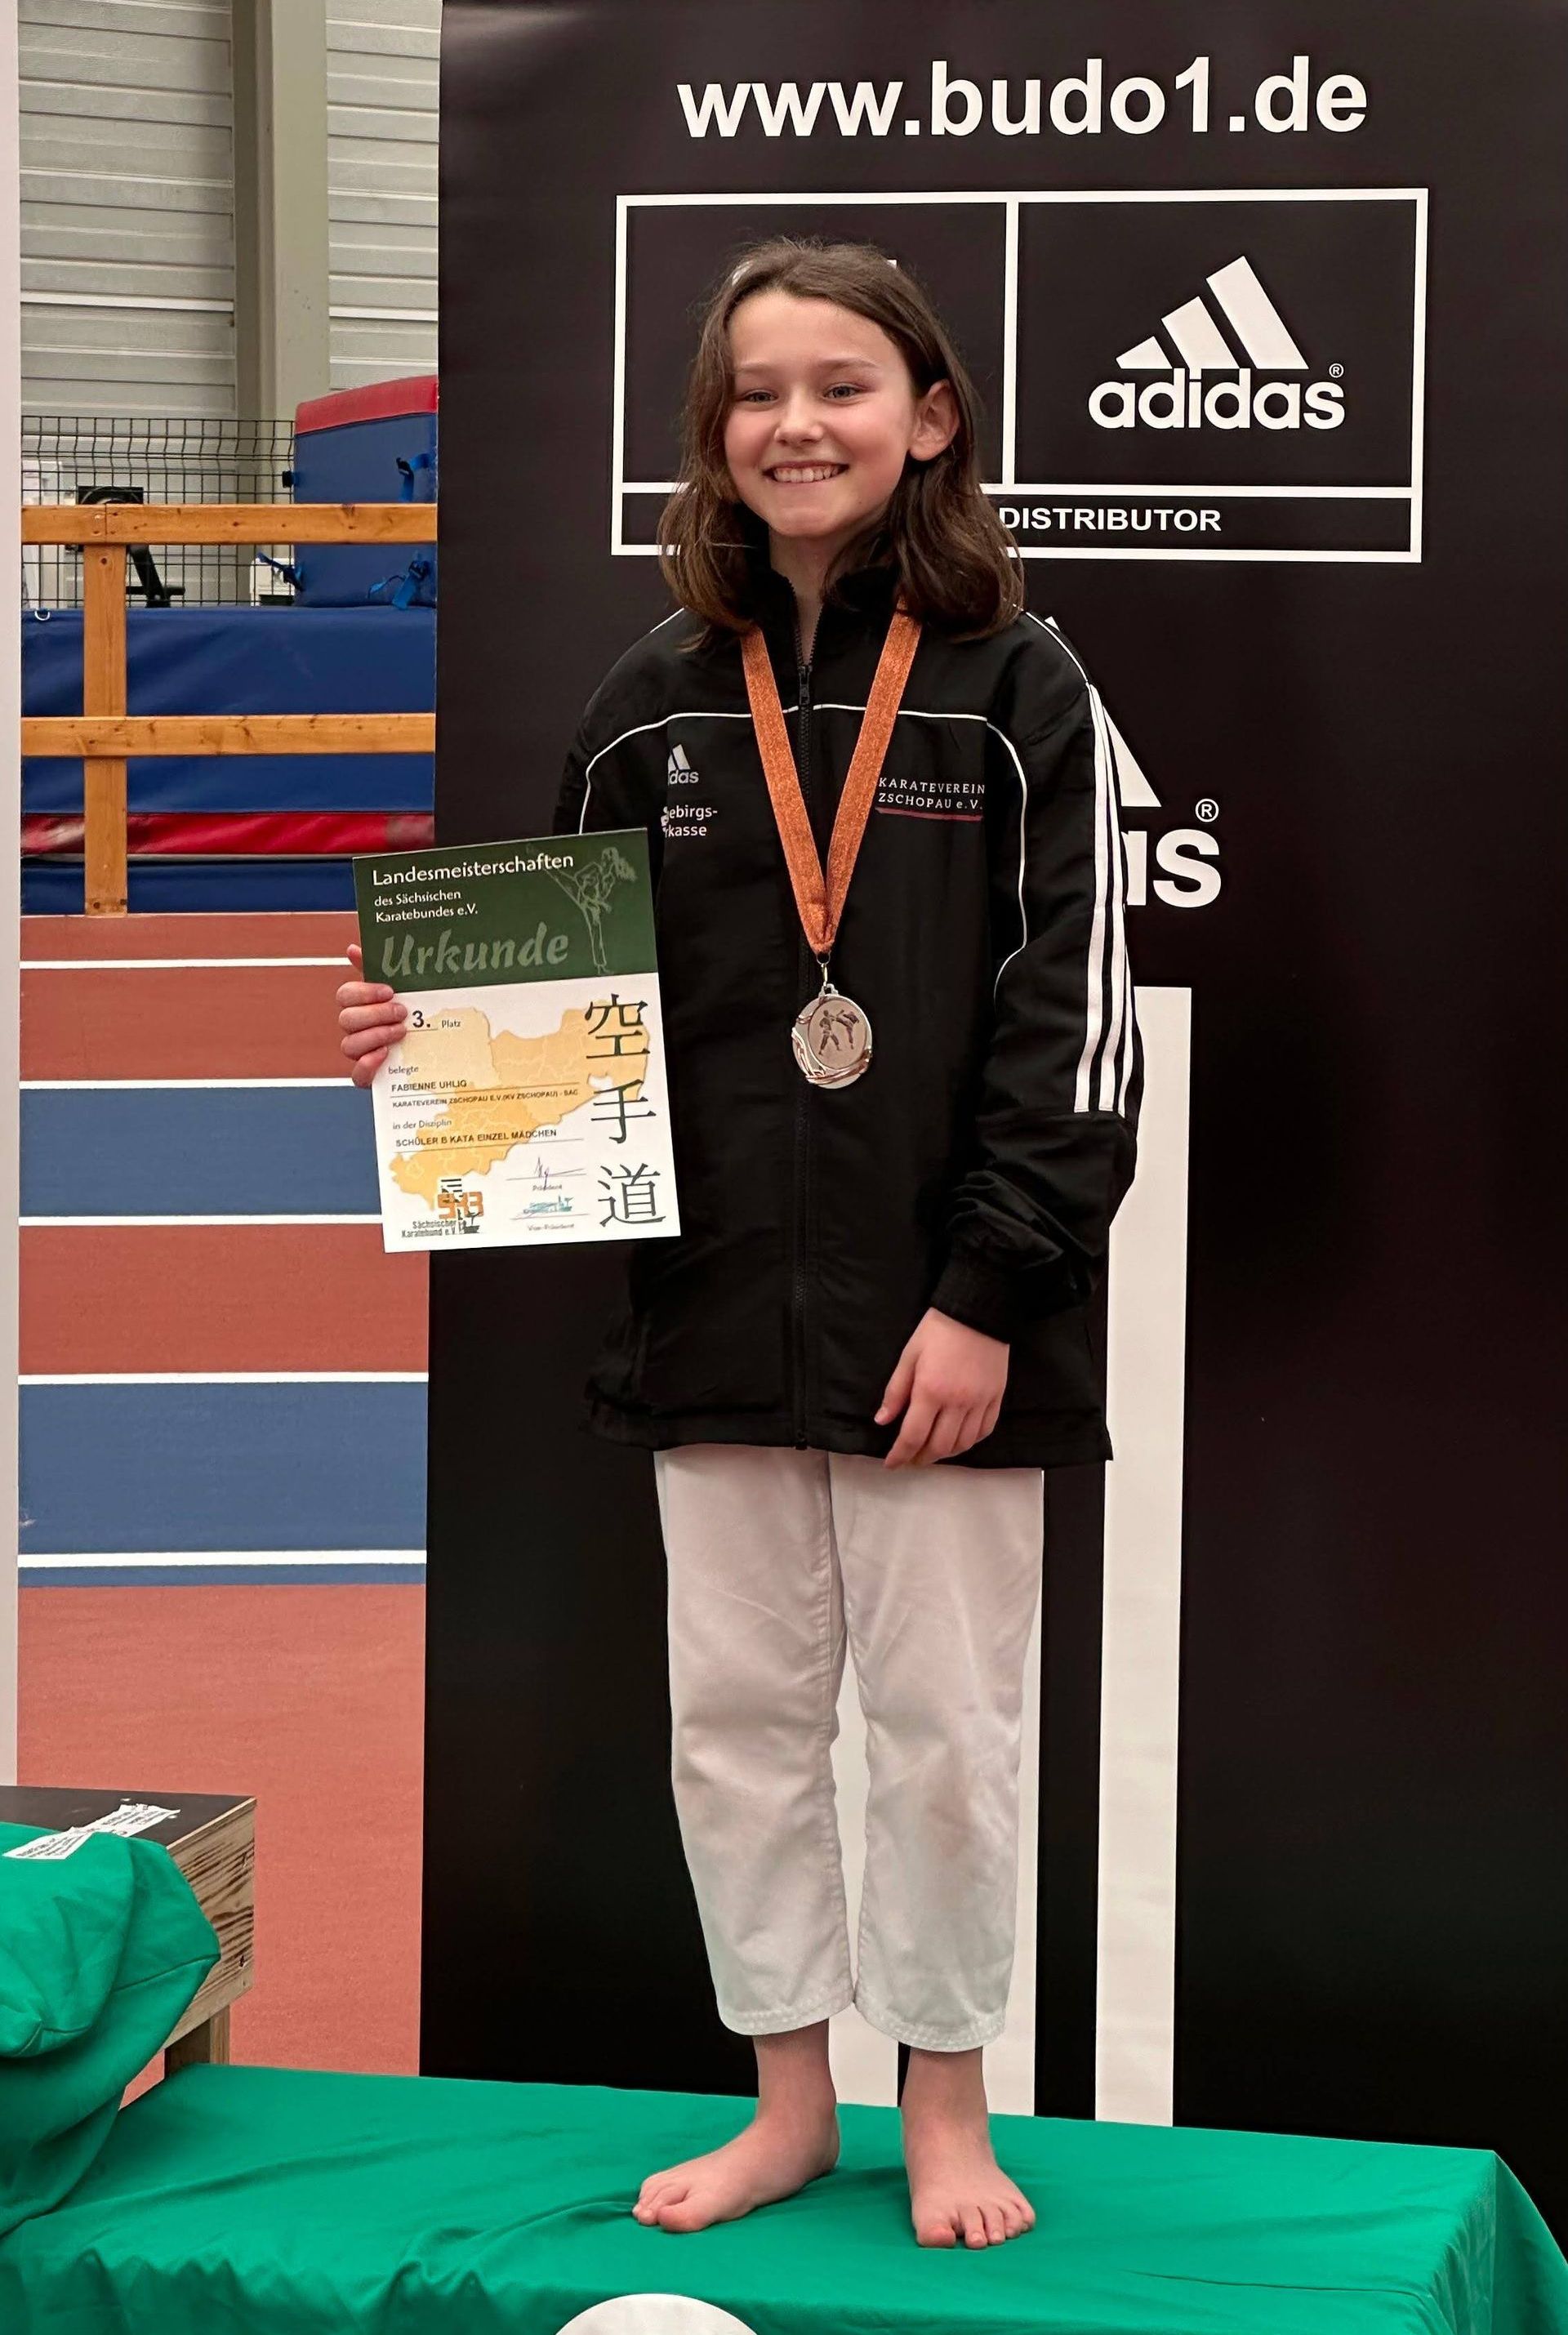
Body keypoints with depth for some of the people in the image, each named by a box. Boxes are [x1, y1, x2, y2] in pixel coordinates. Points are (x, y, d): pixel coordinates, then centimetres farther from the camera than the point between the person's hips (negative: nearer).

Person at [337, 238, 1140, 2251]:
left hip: (944, 1326, -4)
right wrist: (425, 1042, -5)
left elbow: (1071, 1020, -8)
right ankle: (789, 2104, 26)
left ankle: (944, 2109, 23)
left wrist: (989, 1294, -13)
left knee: (940, 1720, 6)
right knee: (735, 1709, 10)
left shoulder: (1018, 693, -4)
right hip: (719, 1308, 4)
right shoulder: (653, 707, 7)